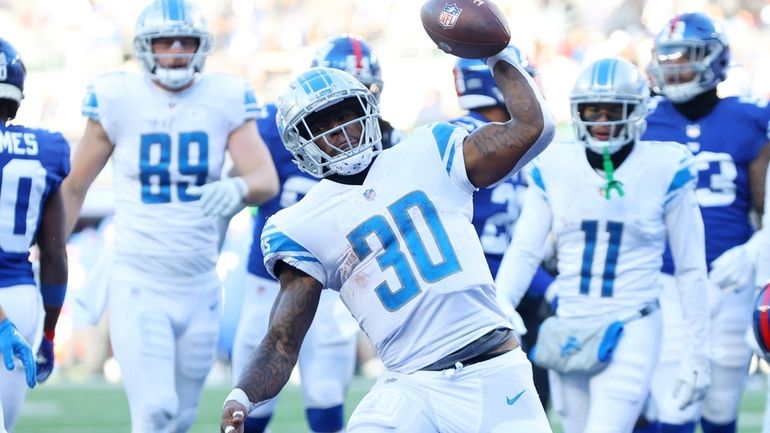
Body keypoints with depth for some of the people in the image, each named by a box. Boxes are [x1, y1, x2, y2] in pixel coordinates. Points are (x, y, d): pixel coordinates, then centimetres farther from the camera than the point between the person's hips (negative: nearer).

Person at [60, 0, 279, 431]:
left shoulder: (226, 100, -1)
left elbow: (268, 179, -11)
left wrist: (237, 188, -34)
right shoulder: (118, 100, -6)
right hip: (139, 287, -3)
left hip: (200, 287, 3)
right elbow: (75, 186, 4)